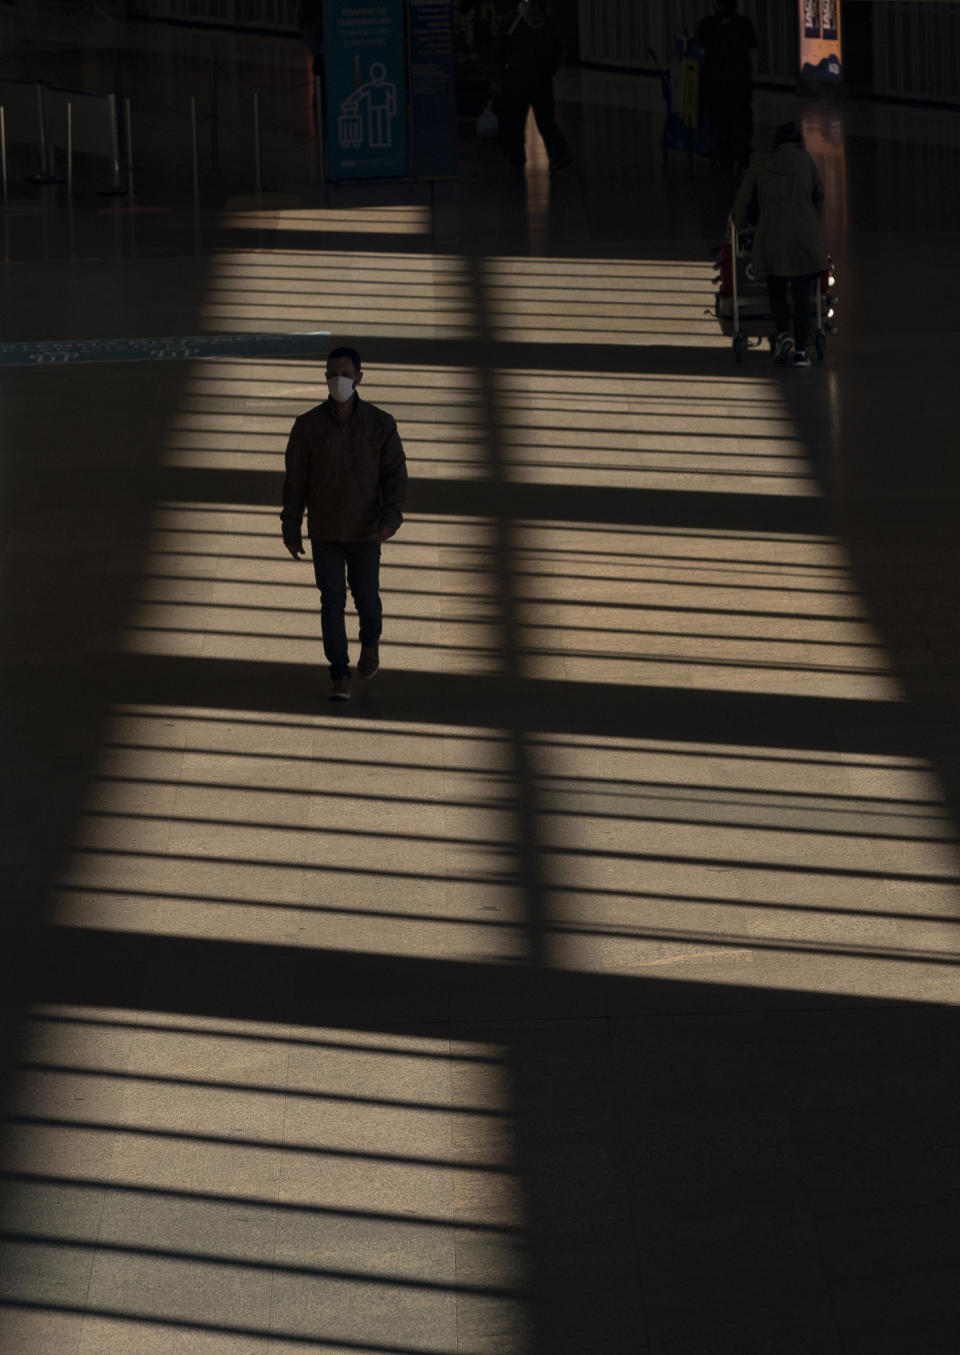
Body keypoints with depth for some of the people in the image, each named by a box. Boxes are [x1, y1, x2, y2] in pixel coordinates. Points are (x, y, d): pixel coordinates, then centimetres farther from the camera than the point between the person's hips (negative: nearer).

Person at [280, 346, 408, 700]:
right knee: (332, 601, -2)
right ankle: (339, 676, 5)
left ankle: (370, 641, 41)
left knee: (366, 596, 7)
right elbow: (295, 481, 0)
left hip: (365, 531, 0)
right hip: (324, 531, 0)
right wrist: (291, 530, 1)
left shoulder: (381, 424, -6)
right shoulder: (308, 425, -5)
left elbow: (395, 474, -6)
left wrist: (391, 518, -20)